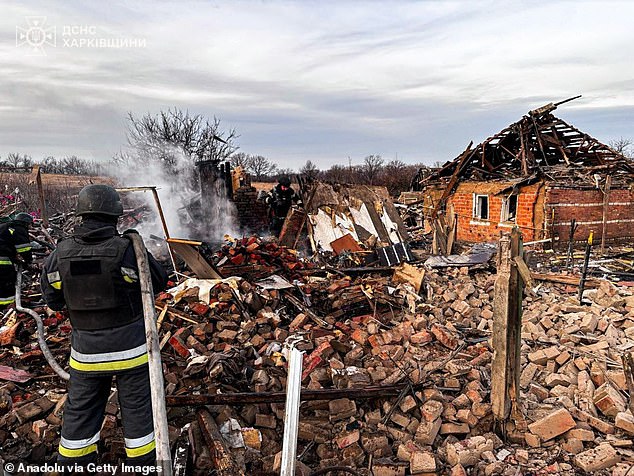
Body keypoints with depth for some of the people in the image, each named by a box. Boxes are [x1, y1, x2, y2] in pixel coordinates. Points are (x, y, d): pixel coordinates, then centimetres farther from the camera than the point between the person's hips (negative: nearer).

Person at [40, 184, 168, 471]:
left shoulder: (61, 252, -6)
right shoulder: (127, 249, -19)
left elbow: (52, 298, 6)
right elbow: (159, 281, -4)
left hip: (86, 347, 3)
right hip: (128, 344, -3)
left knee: (81, 404, 20)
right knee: (136, 403, 13)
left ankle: (73, 459, 35)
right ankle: (142, 458, 28)